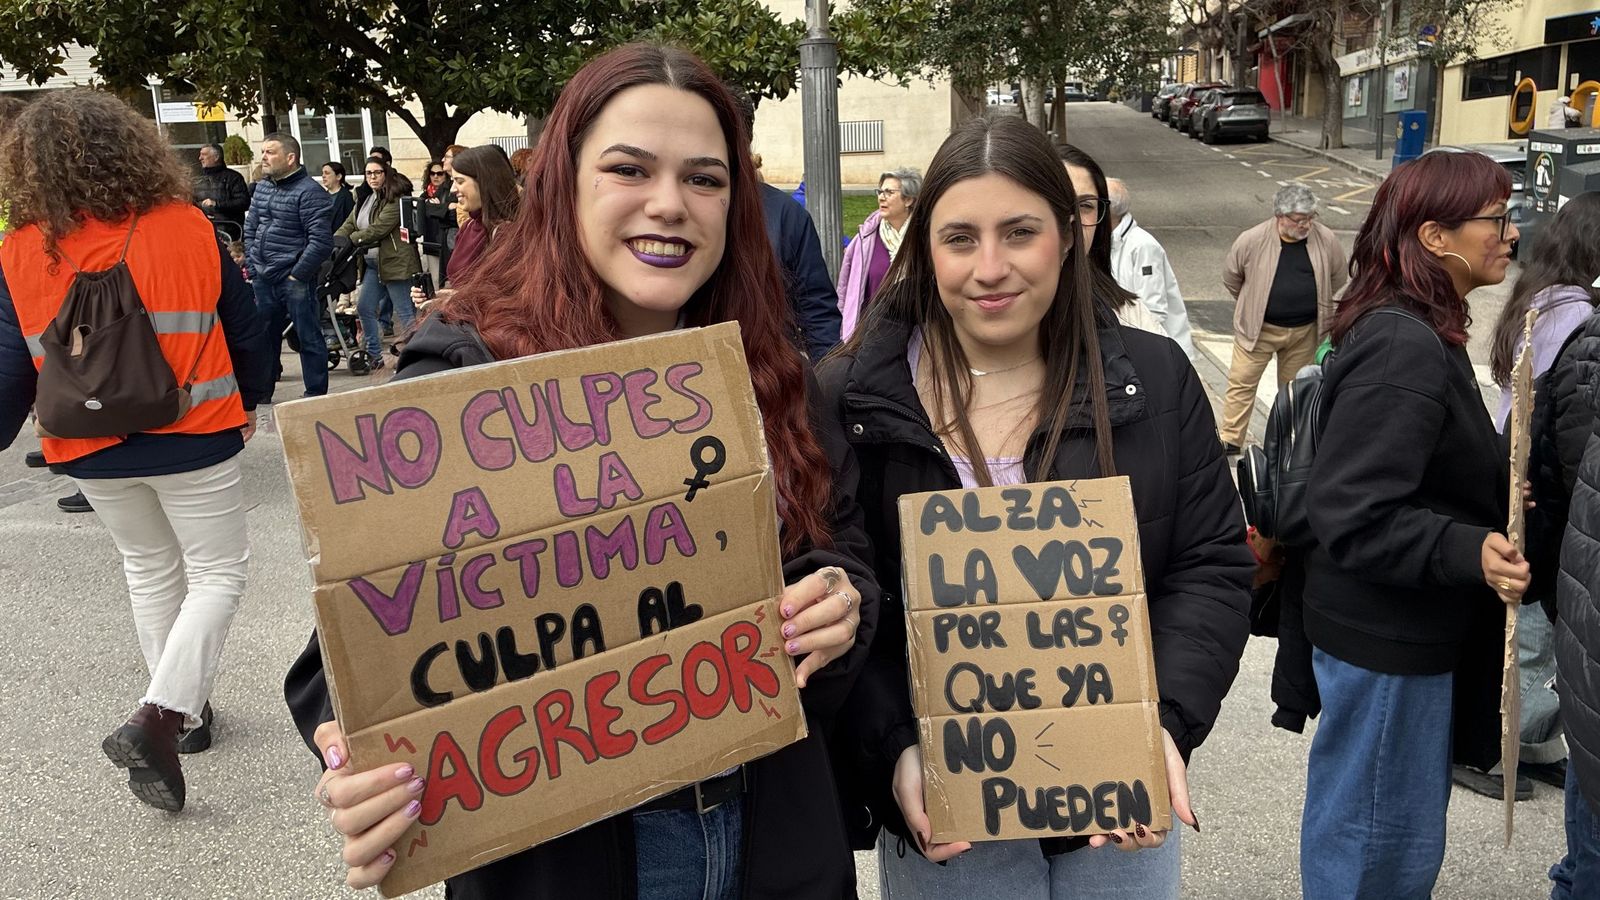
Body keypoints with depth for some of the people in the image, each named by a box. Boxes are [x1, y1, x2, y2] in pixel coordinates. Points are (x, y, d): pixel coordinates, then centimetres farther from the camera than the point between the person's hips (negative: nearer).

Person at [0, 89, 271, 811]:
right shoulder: (188, 228, -9)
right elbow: (245, 327, -1)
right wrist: (249, 400, 15)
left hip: (91, 452, 3)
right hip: (191, 438, -3)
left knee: (150, 570, 21)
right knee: (218, 571, 9)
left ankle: (186, 710, 32)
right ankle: (158, 719, -7)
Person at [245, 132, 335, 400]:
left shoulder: (309, 193, -12)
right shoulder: (262, 188, 12)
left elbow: (321, 241, -18)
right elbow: (250, 229, 20)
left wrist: (297, 274, -15)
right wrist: (253, 265, 10)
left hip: (295, 280, -8)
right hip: (263, 279, 8)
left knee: (309, 338, 1)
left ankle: (316, 395, 11)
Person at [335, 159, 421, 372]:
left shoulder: (395, 199, -11)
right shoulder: (365, 199, 16)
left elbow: (379, 229, -19)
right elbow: (350, 224, 11)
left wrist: (349, 241, -16)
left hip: (395, 262, -9)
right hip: (373, 264, 9)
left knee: (405, 312, -6)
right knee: (364, 309, 10)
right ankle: (374, 357, 21)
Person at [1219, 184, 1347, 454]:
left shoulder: (1326, 240, -10)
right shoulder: (1252, 240, -17)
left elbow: (1339, 278, 9)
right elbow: (1231, 277, 0)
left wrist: (1315, 303, 13)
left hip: (1305, 331, 2)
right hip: (1258, 328, -2)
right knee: (1242, 381, -1)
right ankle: (1230, 439, 8)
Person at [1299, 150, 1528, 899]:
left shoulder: (1413, 331, 10)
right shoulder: (1404, 347, -24)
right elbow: (1354, 516, -28)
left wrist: (1496, 491, 8)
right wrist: (1470, 552, -35)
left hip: (1403, 630, 10)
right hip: (1384, 640, -10)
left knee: (1363, 824, 25)